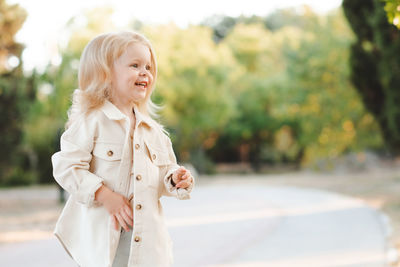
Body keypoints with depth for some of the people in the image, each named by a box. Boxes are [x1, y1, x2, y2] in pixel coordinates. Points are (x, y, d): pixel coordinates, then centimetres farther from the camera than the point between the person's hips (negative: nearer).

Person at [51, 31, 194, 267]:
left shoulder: (152, 130, 12)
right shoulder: (92, 121, -7)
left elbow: (163, 175, 20)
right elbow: (67, 167, -13)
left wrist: (176, 180, -4)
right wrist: (106, 197, -19)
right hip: (101, 232, -5)